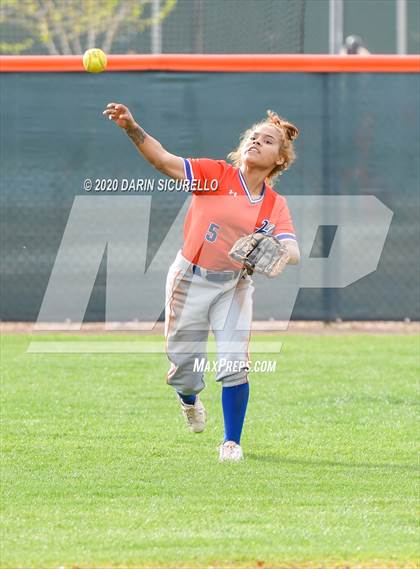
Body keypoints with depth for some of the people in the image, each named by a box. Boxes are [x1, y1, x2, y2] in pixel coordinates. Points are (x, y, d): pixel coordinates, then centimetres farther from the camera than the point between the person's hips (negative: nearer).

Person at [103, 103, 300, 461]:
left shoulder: (275, 206, 0)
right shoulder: (215, 175, -7)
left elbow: (293, 253, -11)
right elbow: (164, 160, -17)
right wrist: (132, 128, -33)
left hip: (234, 285, 1)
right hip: (190, 280, -1)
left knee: (235, 363, -14)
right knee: (184, 371, 5)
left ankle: (232, 441, 4)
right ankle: (190, 400, 43)